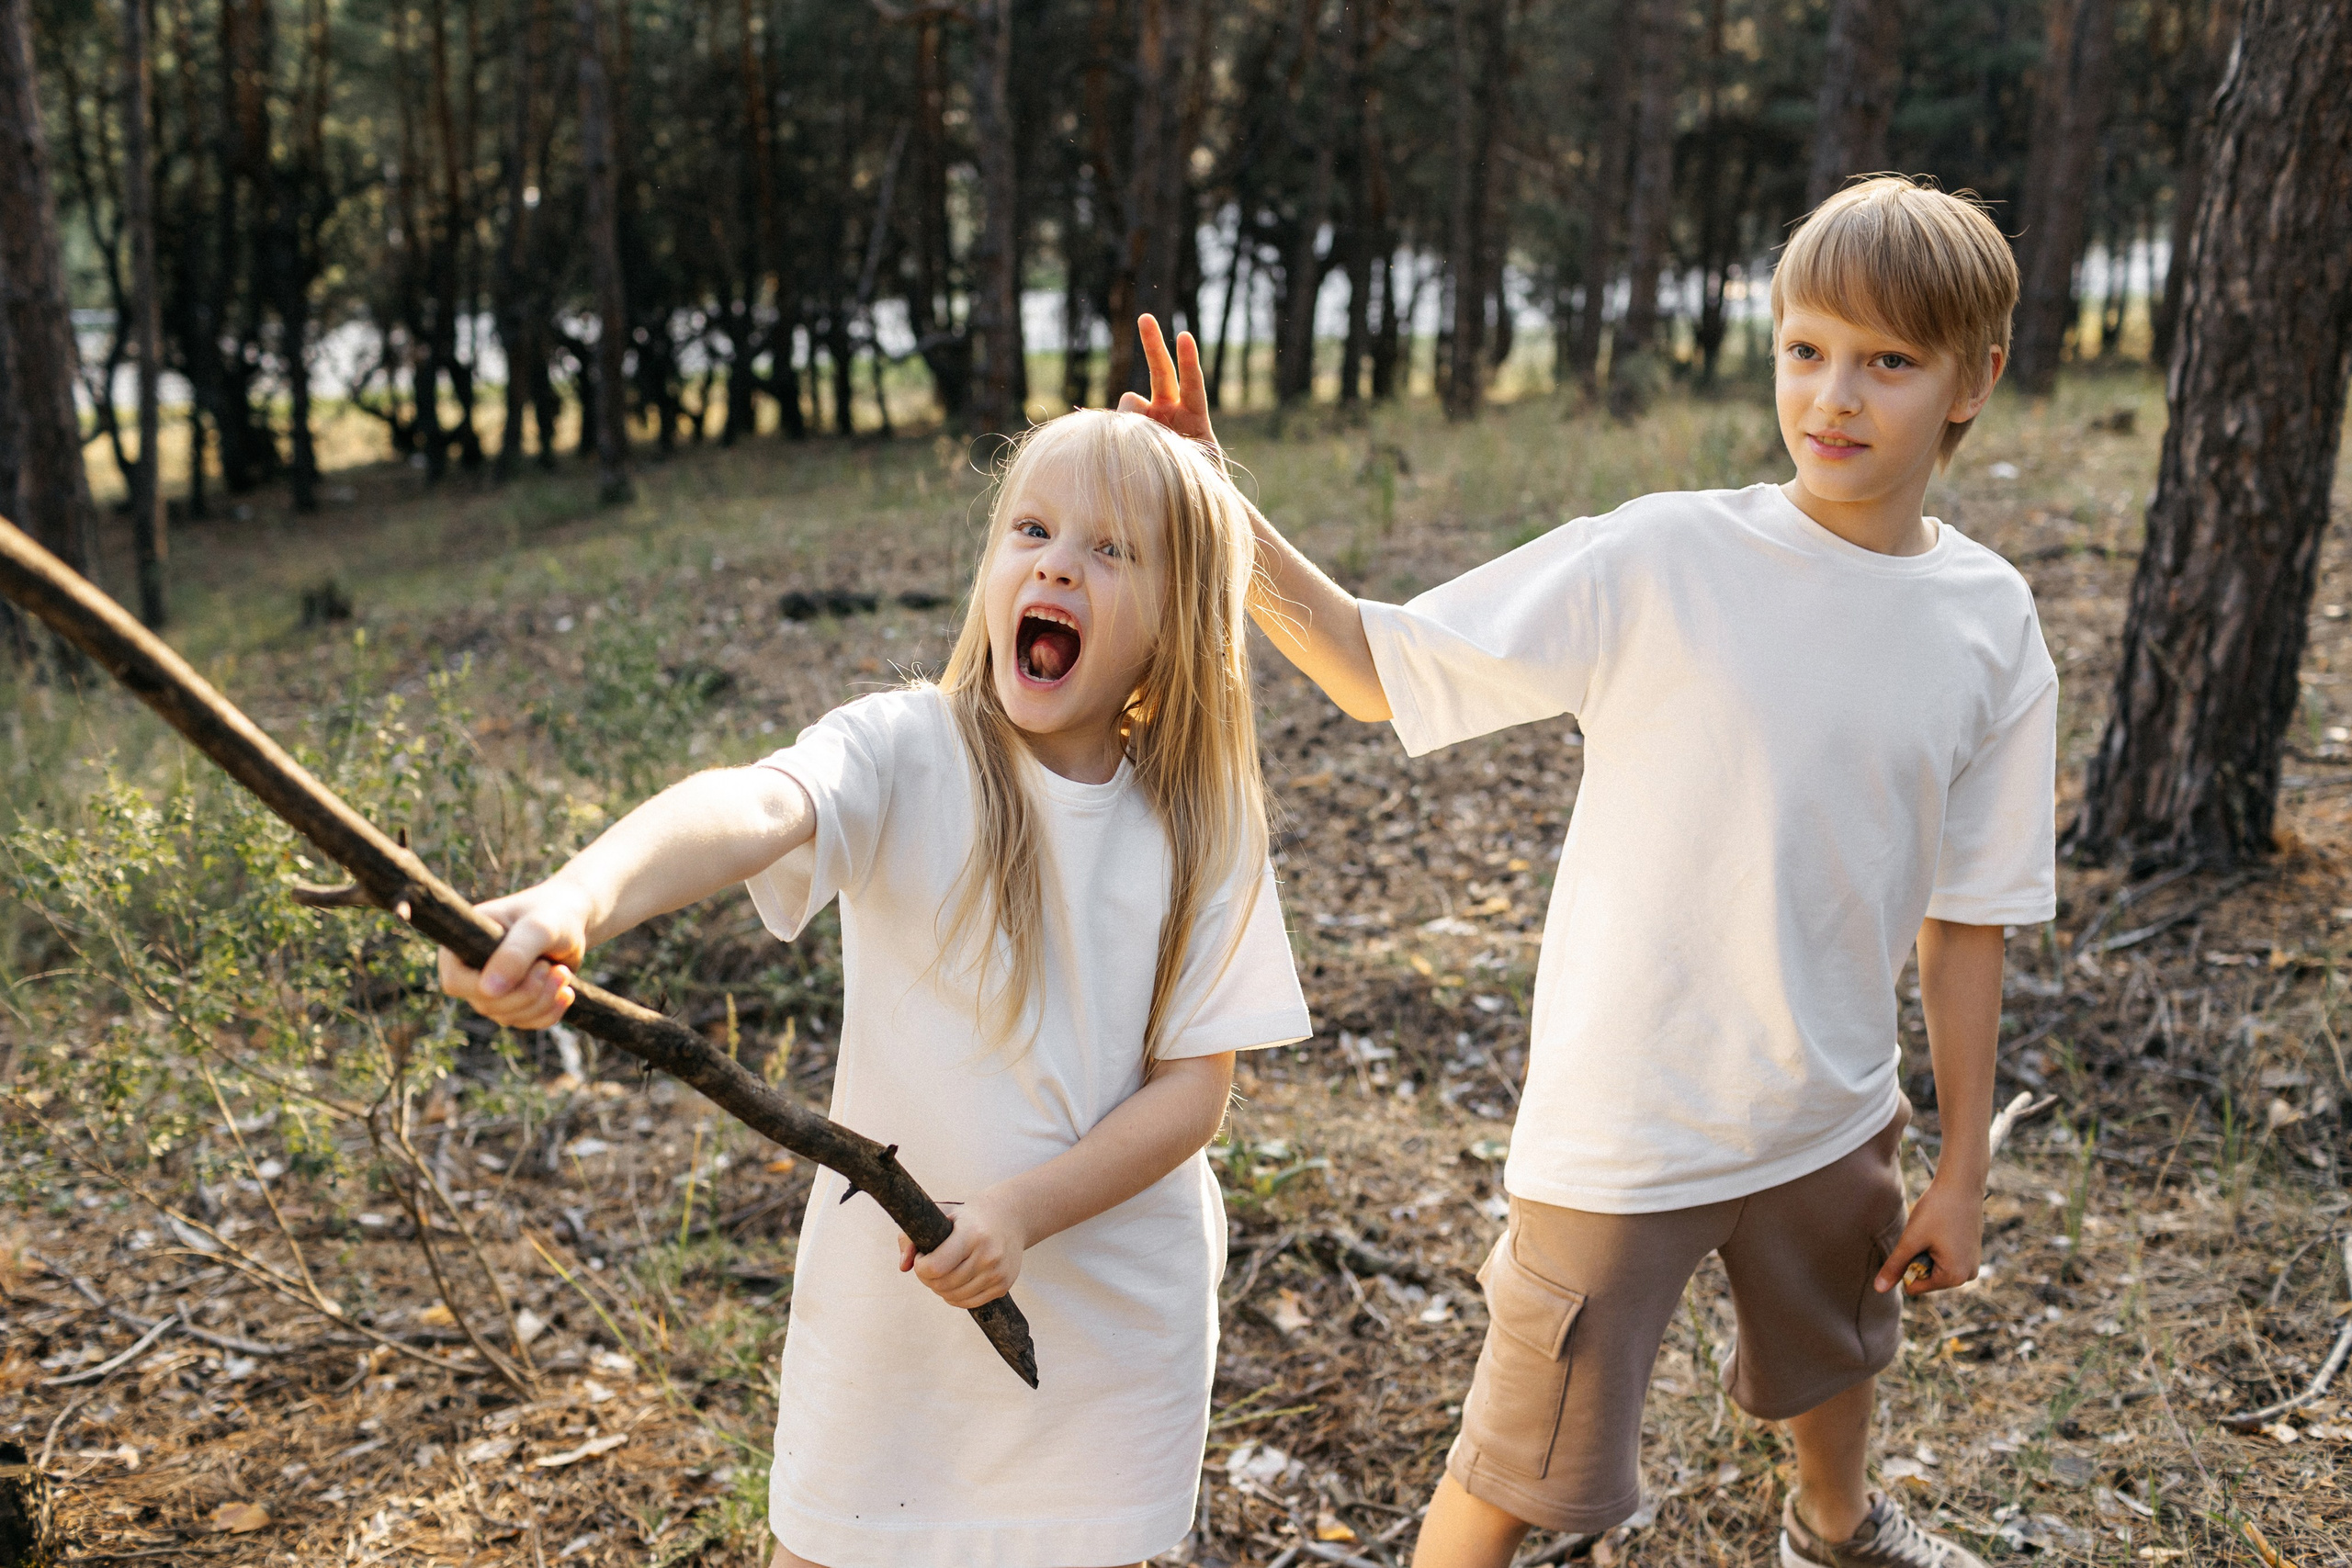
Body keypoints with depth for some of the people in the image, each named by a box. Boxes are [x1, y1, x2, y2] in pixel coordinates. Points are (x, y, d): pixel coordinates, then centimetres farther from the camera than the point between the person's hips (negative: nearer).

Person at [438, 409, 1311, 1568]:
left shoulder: (1205, 827, -8)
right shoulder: (902, 756, -14)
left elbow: (1195, 1086, -8)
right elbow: (752, 810, -36)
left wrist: (1022, 1210, -22)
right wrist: (578, 898, -56)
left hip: (1112, 1318, 1)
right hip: (882, 1296, -1)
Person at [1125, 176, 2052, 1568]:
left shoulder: (1991, 626, -7)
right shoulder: (1662, 563, -18)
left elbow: (1967, 919, 1)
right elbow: (1381, 670, -12)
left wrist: (1964, 1169, 5)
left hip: (1830, 1116, 4)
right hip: (1624, 1129, -4)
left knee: (1837, 1357, 32)